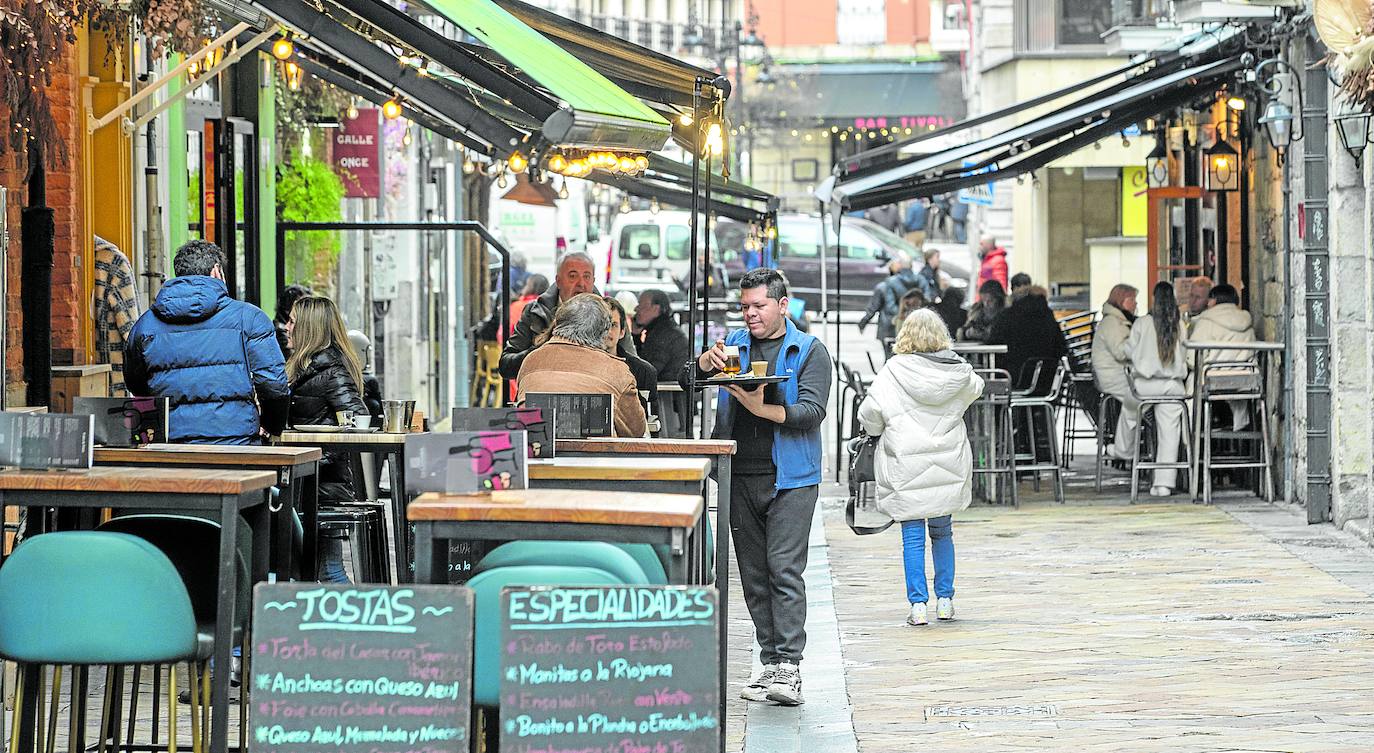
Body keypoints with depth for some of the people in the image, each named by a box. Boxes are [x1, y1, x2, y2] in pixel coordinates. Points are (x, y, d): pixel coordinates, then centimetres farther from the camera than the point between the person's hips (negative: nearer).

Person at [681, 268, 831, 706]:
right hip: (741, 477, 5)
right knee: (753, 575, 7)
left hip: (791, 478, -4)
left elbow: (812, 411, -9)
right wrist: (706, 362, -14)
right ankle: (770, 663, 13)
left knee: (784, 570, -12)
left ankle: (788, 666, -13)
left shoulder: (810, 351, 2)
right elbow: (687, 381, 7)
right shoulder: (734, 344, 14)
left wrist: (763, 409, -24)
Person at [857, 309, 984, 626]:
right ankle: (945, 599, 18)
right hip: (948, 467, 3)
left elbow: (870, 413, -8)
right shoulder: (957, 370, 0)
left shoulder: (894, 370, -10)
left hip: (906, 470, -3)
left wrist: (874, 429, 13)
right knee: (942, 532, 17)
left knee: (913, 537, 3)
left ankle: (918, 604, 0)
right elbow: (975, 388, 21)